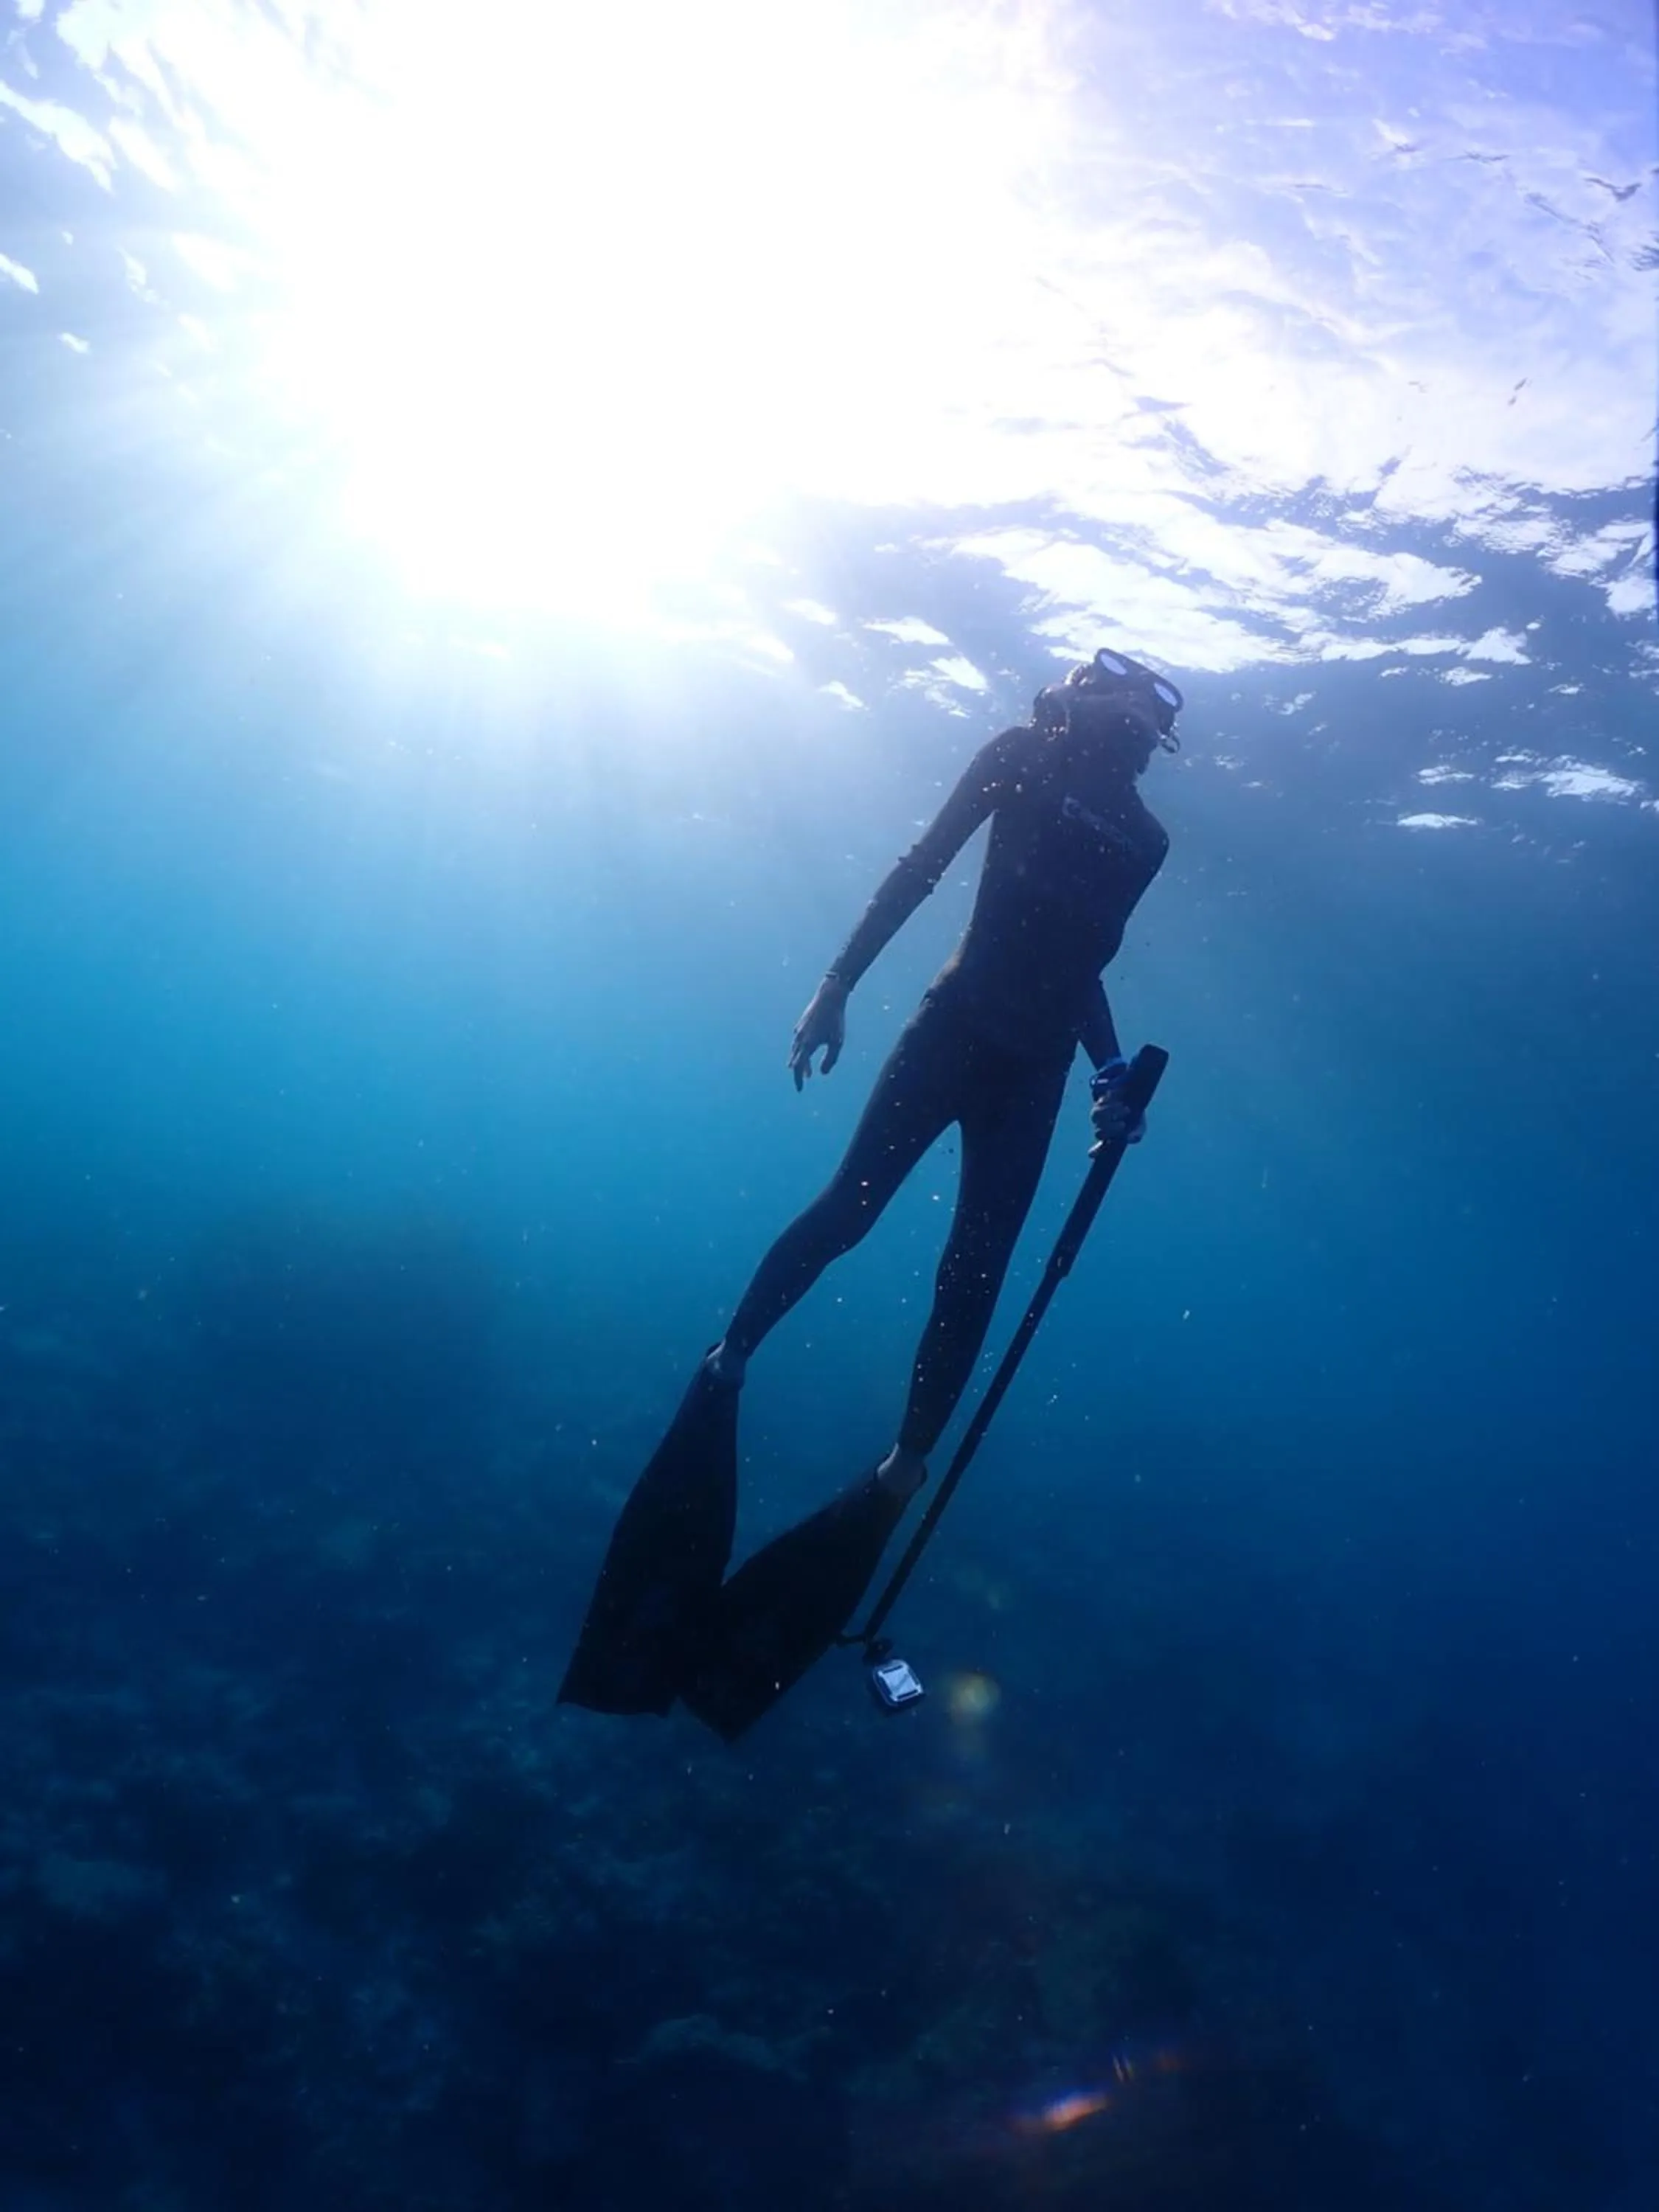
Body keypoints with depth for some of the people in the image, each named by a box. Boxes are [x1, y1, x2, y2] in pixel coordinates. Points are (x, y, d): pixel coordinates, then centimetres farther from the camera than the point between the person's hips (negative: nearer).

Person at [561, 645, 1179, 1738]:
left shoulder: (1143, 839, 16)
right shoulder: (1018, 757, 6)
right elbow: (920, 868, 0)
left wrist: (1112, 1072, 5)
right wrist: (837, 985, -9)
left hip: (1034, 1070, 3)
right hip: (955, 1025, -3)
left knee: (974, 1277, 0)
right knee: (851, 1202, -13)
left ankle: (902, 1471, 10)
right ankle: (728, 1360, 6)